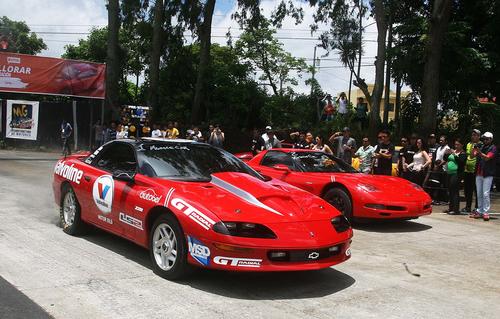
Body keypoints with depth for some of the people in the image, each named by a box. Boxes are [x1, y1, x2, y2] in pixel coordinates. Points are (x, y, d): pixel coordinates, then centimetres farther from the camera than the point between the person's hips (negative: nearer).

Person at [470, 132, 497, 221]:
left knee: (485, 194, -9)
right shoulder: (481, 147, 13)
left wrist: (479, 152, -31)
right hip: (479, 173, 6)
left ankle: (486, 212, -5)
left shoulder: (493, 148, -3)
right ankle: (479, 211, 17)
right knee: (479, 194, 10)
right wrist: (474, 149, -12)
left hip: (488, 174, -6)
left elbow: (487, 158, -16)